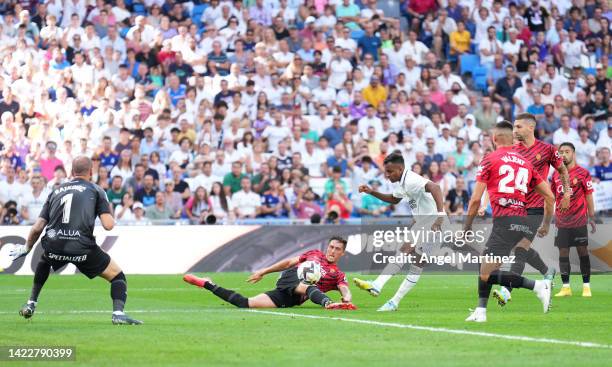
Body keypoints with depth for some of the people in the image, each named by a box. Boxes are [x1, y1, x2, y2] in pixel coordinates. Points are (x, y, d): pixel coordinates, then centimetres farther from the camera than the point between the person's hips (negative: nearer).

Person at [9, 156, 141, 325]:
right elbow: (108, 225, -1)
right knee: (118, 276, 11)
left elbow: (37, 228, 16)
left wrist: (26, 248, 33)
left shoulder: (56, 191, 21)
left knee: (43, 262, 40)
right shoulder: (96, 190, 11)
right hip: (82, 247, -4)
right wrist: (110, 213, 22)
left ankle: (30, 304, 34)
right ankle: (118, 313, -12)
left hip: (53, 246, 4)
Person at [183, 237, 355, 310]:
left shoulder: (337, 274, 14)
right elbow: (289, 262, 26)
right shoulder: (315, 254, 22)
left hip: (294, 298, -3)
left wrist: (347, 298, -32)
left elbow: (345, 290, -4)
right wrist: (263, 272, 22)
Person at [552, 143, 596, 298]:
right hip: (561, 221, 4)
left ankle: (586, 286, 3)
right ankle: (565, 287, 6)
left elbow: (588, 196, -2)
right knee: (563, 253, 2)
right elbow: (551, 196, 16)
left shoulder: (583, 173, -3)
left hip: (579, 221, -4)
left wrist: (591, 218, -4)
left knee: (582, 251, -2)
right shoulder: (556, 174, 9)